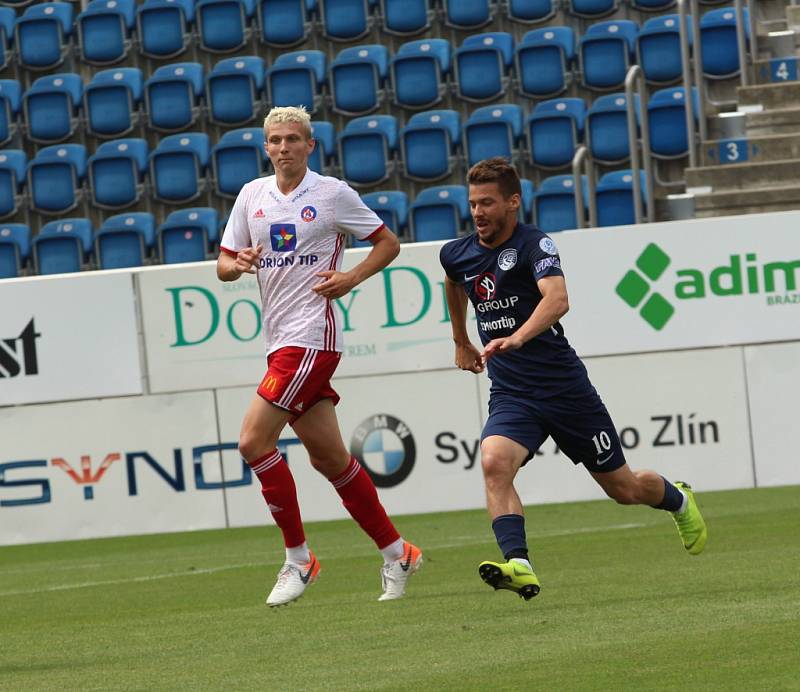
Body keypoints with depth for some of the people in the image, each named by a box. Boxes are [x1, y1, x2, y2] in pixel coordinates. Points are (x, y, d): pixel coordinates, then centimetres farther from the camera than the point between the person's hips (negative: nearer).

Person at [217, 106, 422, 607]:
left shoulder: (333, 194, -2)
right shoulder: (252, 195, 12)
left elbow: (388, 243, 4)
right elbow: (224, 264, 15)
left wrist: (351, 278, -11)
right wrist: (237, 264, -8)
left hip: (312, 336, -6)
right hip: (280, 340, 6)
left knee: (255, 440, -15)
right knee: (329, 457, 9)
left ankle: (298, 559, -5)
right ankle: (396, 552, 20)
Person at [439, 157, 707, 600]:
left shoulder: (534, 244, -14)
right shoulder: (456, 255, 5)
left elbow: (557, 299, -33)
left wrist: (516, 338, -50)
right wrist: (461, 342, 40)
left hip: (563, 387, -4)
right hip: (510, 395, 4)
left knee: (624, 488, 11)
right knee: (494, 462, -29)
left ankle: (678, 500, 45)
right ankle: (518, 566, -39)